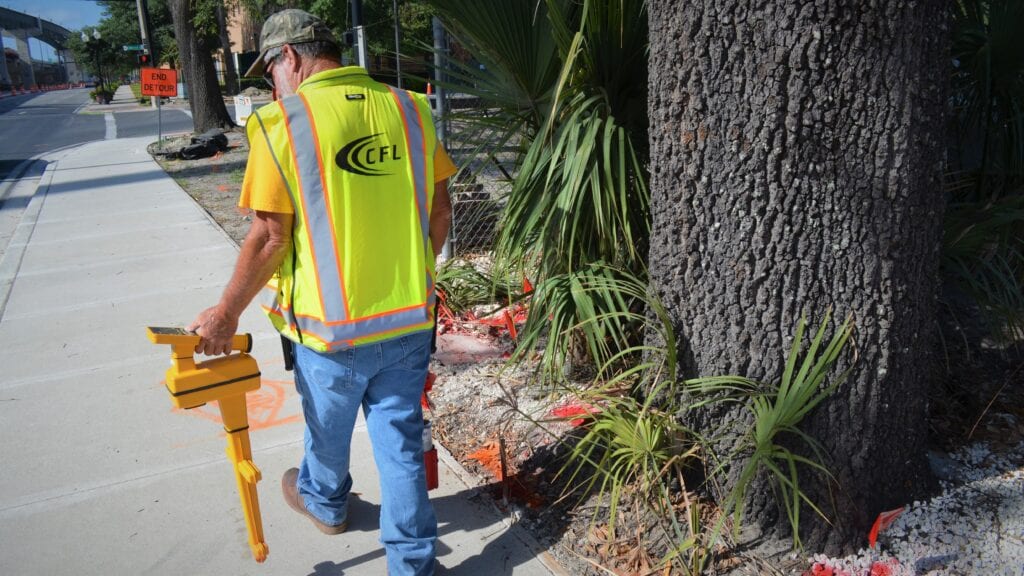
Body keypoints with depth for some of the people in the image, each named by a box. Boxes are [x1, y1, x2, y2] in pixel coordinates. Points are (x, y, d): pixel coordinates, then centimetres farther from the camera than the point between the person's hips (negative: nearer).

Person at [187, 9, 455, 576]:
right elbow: (439, 212, 5)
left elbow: (270, 239, -14)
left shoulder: (282, 122, -13)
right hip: (411, 318, 3)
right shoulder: (408, 108, 0)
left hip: (332, 324, -3)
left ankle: (325, 503, 51)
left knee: (328, 428, 23)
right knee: (400, 438, 15)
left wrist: (226, 314, -1)